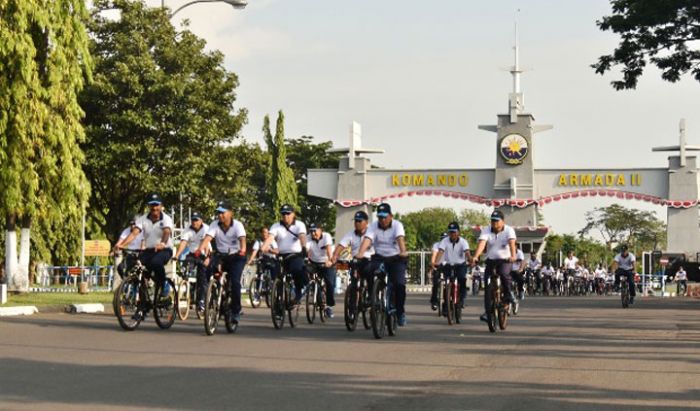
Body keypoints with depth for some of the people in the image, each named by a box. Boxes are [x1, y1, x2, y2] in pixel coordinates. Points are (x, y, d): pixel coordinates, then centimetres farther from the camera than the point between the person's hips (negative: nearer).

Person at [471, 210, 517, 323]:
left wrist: (513, 256, -48)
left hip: (505, 260, -2)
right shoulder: (486, 231, -7)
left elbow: (512, 243, -28)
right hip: (491, 260, 2)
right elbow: (481, 243, -23)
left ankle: (509, 293, -9)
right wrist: (475, 256, -42)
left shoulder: (509, 230, -11)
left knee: (504, 273, -34)